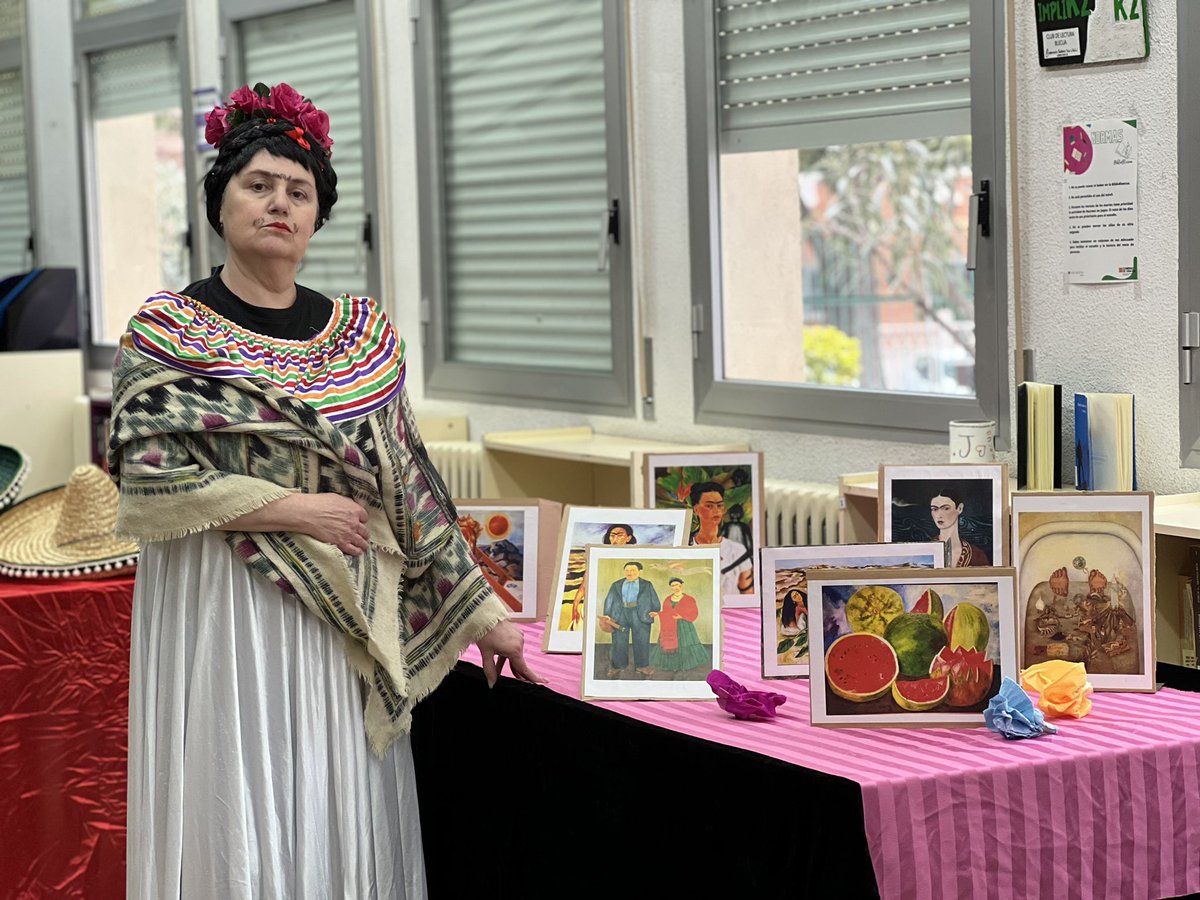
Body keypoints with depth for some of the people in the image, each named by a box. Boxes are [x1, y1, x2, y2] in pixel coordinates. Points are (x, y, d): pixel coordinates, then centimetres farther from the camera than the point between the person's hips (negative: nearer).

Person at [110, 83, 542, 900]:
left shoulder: (361, 334, 9)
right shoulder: (167, 333, -1)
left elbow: (407, 481, 9)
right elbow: (147, 476, -11)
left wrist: (483, 612, 6)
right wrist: (293, 508, -13)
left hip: (345, 618, 3)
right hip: (222, 614, -3)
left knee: (343, 810, 5)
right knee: (238, 816, -2)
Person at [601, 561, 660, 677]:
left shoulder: (646, 585, 14)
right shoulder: (616, 585, 17)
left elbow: (654, 601, 9)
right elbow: (609, 601, 12)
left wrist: (655, 613, -3)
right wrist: (607, 615, 1)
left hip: (641, 616, -1)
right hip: (620, 615, 1)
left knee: (641, 642, -2)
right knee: (619, 642, 0)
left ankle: (642, 666, 4)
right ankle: (618, 666, 7)